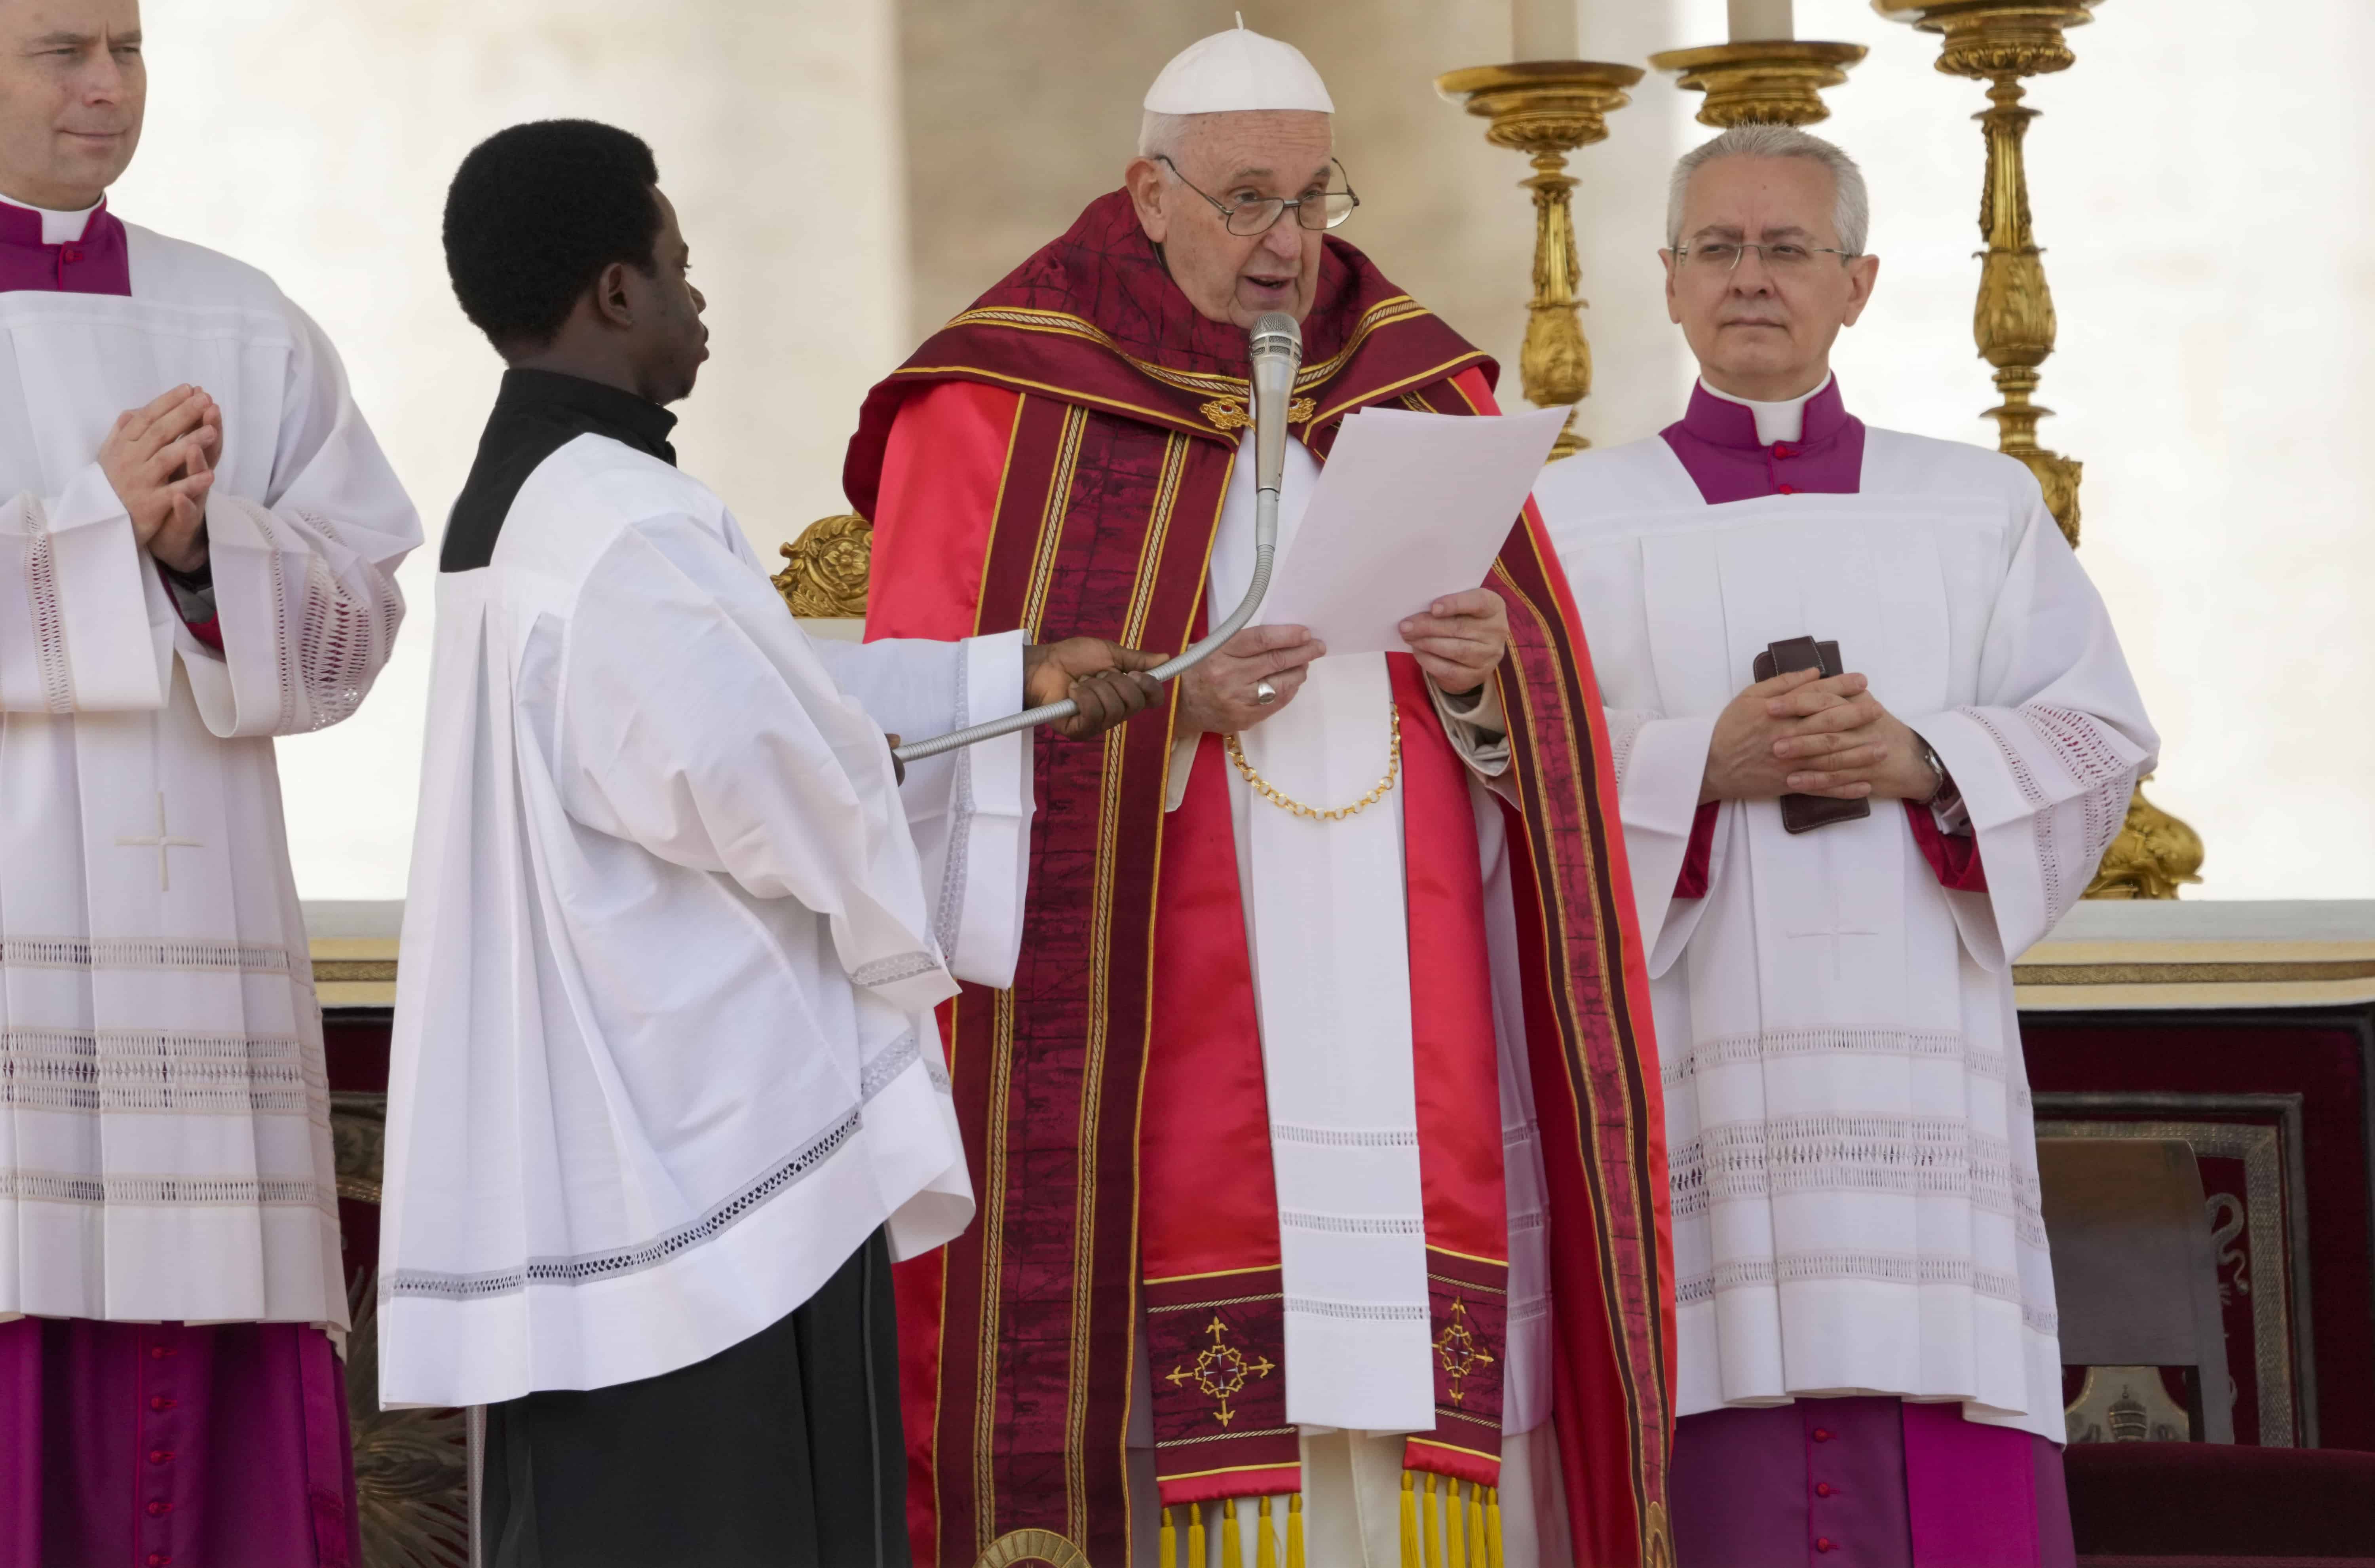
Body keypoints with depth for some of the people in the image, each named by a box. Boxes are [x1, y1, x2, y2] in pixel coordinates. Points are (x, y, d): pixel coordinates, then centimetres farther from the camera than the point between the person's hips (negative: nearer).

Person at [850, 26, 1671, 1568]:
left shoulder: (1426, 391, 15)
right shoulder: (994, 416, 3)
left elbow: (1551, 732, 14)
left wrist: (1485, 679, -9)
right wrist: (1163, 711, -16)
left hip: (1421, 1075, 3)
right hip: (1156, 1079, -3)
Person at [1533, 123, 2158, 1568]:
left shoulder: (1981, 510, 15)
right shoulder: (1577, 522, 10)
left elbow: (2099, 740, 8)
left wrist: (1921, 763, -9)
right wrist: (1700, 761, -14)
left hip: (1920, 1056, 2)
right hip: (1696, 1061, -2)